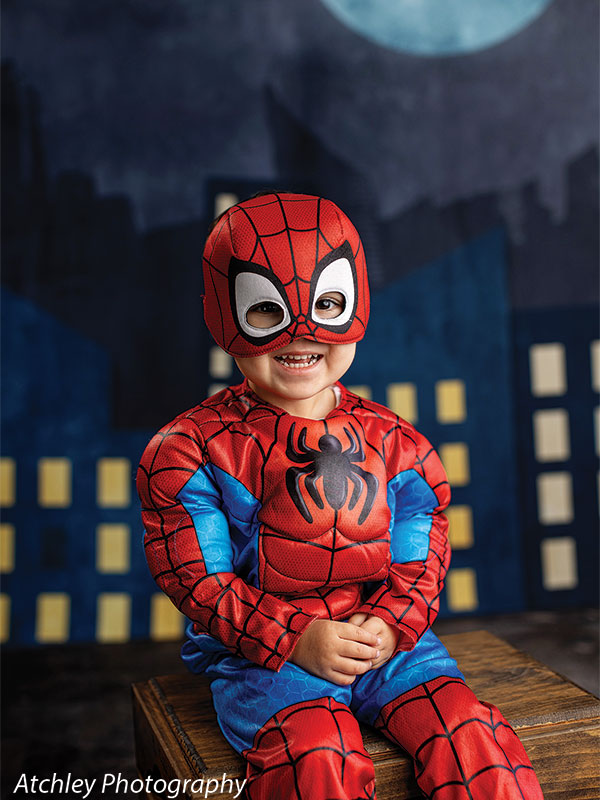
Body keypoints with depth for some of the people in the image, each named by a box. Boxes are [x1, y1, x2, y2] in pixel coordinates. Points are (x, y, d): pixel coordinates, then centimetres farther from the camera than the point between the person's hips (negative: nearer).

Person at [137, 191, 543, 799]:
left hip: (384, 638, 3)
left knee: (469, 735, -18)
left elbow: (419, 561, 9)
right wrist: (297, 639, -16)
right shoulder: (194, 448, -6)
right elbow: (200, 579, -7)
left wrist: (388, 626, -11)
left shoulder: (394, 443, 4)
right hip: (260, 653, -2)